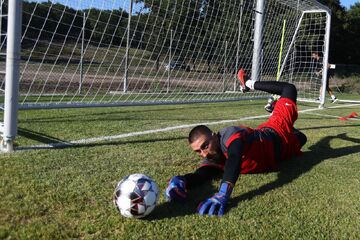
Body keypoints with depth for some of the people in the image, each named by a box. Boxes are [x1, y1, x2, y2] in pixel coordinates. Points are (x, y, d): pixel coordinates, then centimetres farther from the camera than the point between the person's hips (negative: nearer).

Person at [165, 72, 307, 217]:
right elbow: (200, 175, -44)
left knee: (289, 90, 8)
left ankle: (250, 84, 25)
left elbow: (235, 159, -63)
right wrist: (180, 181, -67)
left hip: (278, 136, -3)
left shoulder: (230, 135, -45)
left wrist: (223, 194, -78)